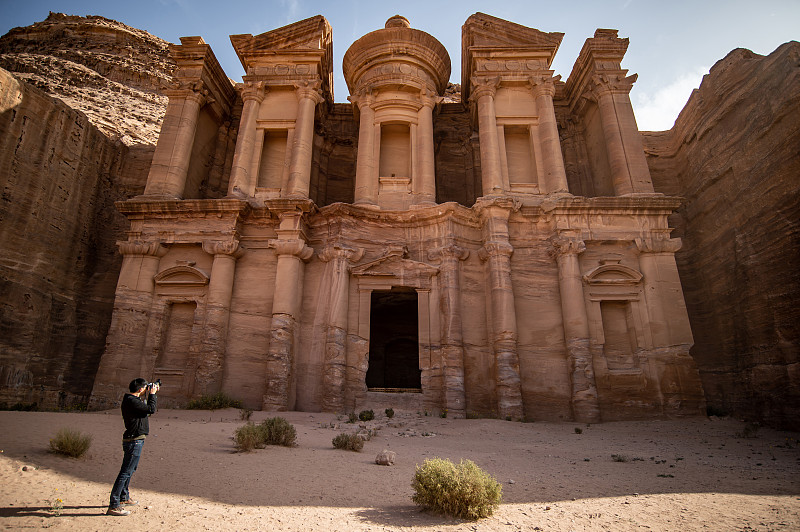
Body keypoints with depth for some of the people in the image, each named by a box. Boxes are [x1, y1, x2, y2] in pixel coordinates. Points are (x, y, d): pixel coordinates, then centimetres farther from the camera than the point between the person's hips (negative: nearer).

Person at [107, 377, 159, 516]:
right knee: (126, 472, -6)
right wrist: (152, 394, -9)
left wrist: (153, 394, 15)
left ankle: (124, 498, 36)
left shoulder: (131, 399, 11)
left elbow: (147, 407, 23)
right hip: (134, 441, -11)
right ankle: (113, 506, -1)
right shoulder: (132, 401, -21)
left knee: (129, 470, 22)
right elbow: (151, 409, -21)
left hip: (134, 440, 11)